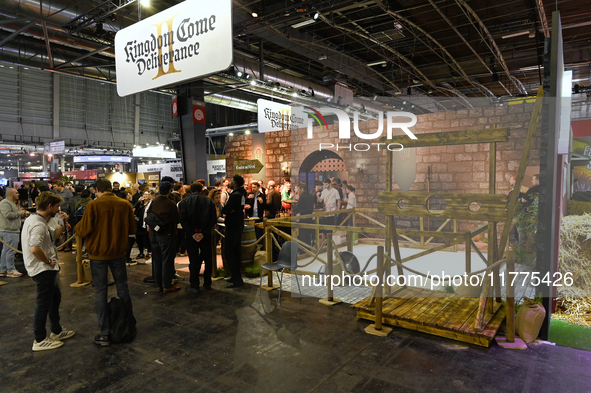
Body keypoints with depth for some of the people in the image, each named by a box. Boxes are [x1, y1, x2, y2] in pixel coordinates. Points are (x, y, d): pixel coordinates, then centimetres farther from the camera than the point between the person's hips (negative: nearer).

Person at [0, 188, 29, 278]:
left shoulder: (12, 203, 22)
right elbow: (7, 214, -25)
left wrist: (23, 214, 14)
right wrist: (19, 213, -13)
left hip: (12, 230, 11)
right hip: (8, 231, -11)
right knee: (11, 250, -8)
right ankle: (10, 270, -4)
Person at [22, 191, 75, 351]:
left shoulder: (35, 220, 9)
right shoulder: (38, 224, -24)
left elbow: (51, 235, 23)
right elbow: (34, 248, -38)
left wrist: (62, 224, 12)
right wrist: (48, 261, -23)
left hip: (48, 270, 11)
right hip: (43, 271, -11)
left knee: (55, 299, 22)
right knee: (43, 304, 2)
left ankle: (56, 332, 37)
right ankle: (40, 340, 16)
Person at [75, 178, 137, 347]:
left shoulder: (93, 205, -14)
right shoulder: (125, 204, -4)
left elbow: (83, 231, -12)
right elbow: (132, 229, 4)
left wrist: (77, 227, 9)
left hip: (98, 254, -3)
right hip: (118, 252, 3)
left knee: (100, 292, 5)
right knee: (122, 288, 16)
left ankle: (104, 334, 10)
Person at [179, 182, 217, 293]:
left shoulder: (184, 202, -1)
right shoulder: (209, 201, 0)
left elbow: (183, 219, -10)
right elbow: (213, 219, -8)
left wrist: (192, 233, -9)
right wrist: (204, 232, -10)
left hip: (191, 235, -1)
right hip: (206, 235, 1)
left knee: (193, 260, 6)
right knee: (207, 259, 13)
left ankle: (194, 286, 10)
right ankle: (207, 284, 21)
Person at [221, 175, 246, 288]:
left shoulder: (235, 195, -21)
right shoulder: (242, 194, 10)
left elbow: (224, 210, -23)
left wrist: (227, 210, -3)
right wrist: (230, 210, -12)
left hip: (233, 227, -10)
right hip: (239, 225, 10)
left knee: (229, 253, -5)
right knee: (236, 251, 16)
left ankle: (237, 279, -5)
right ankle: (237, 276, 25)